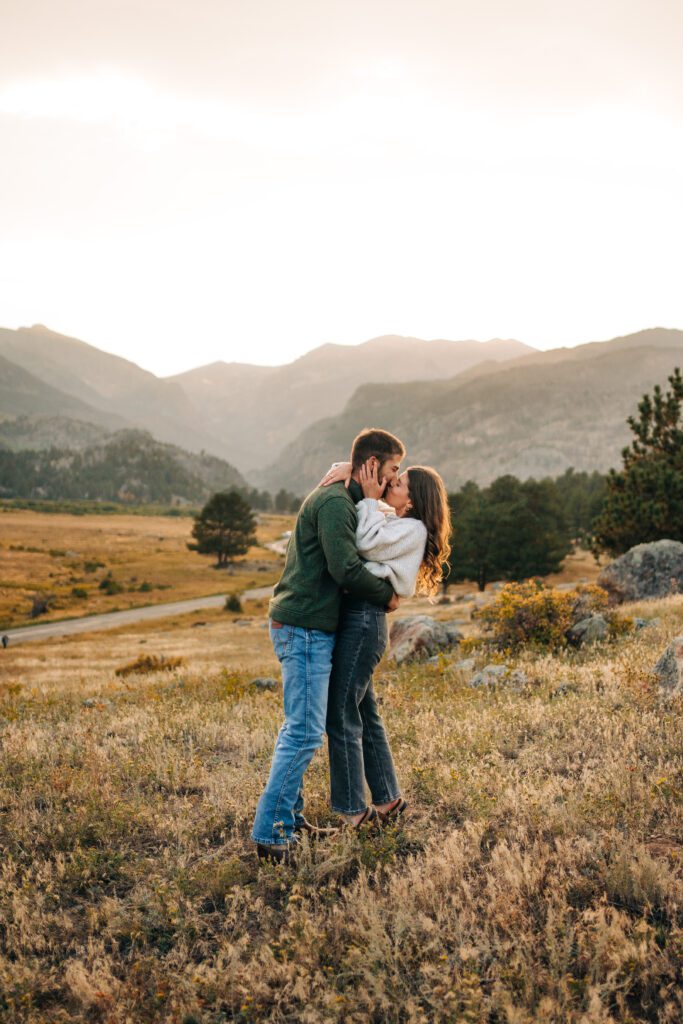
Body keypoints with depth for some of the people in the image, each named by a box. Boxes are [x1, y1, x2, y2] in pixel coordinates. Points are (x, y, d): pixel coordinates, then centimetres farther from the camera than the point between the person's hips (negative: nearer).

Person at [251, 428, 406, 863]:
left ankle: (289, 816, 22)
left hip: (307, 628, 11)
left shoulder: (343, 500, 19)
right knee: (305, 732, -10)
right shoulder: (335, 503, -15)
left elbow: (350, 560, 22)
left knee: (300, 727, 14)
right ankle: (270, 833, -6)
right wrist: (387, 595, -7)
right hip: (305, 629, -11)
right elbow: (346, 568, -21)